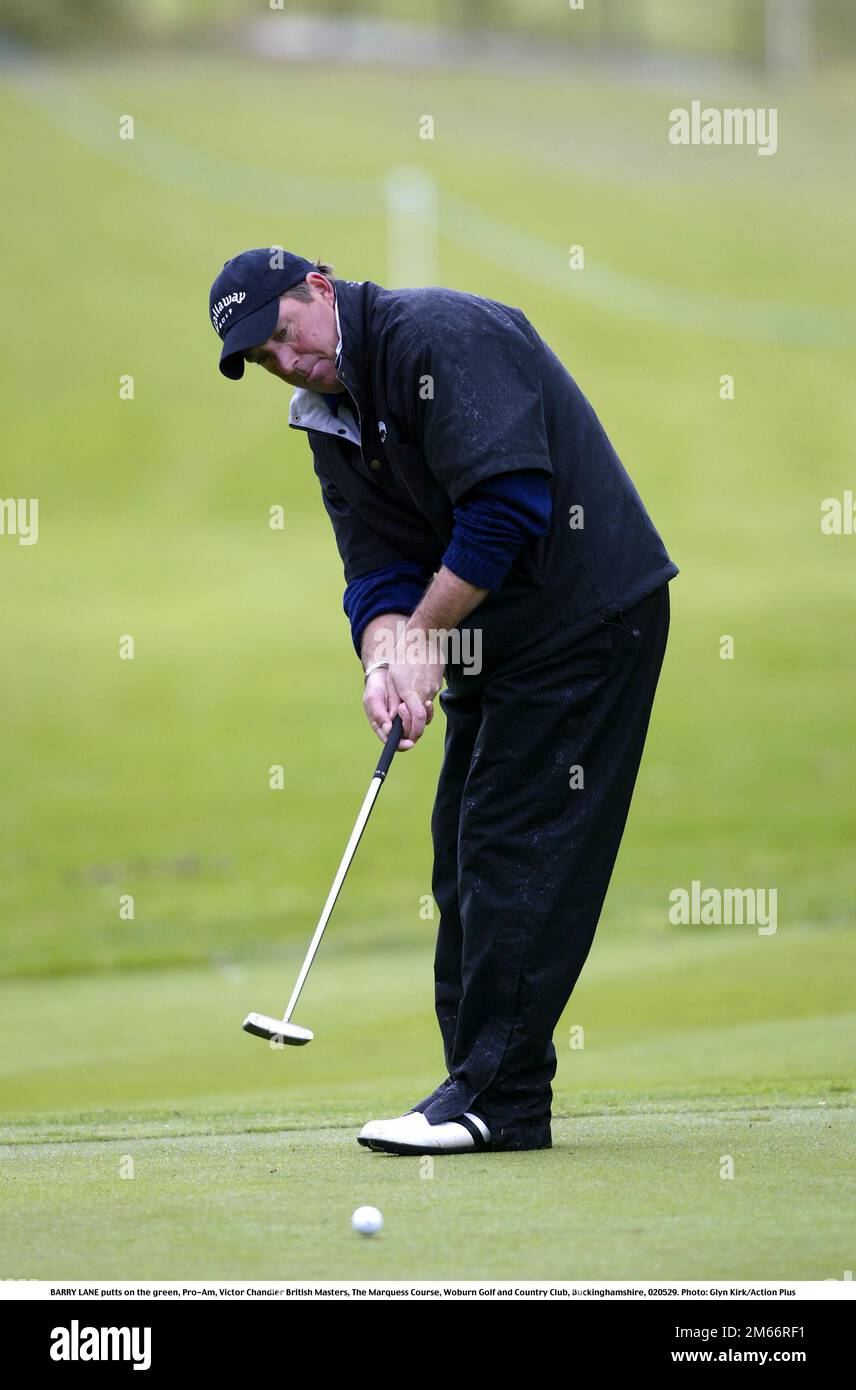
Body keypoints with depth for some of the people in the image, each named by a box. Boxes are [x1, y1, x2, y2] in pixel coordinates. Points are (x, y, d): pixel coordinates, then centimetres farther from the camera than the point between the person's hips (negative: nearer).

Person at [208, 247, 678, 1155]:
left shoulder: (440, 335, -18)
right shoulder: (331, 419, 10)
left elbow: (510, 502, -26)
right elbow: (379, 565, 5)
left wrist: (424, 635, -16)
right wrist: (385, 656, -17)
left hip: (587, 617, -10)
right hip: (494, 640, 10)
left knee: (516, 851, -11)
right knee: (464, 851, 8)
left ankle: (499, 1099, -11)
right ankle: (482, 1088, 12)